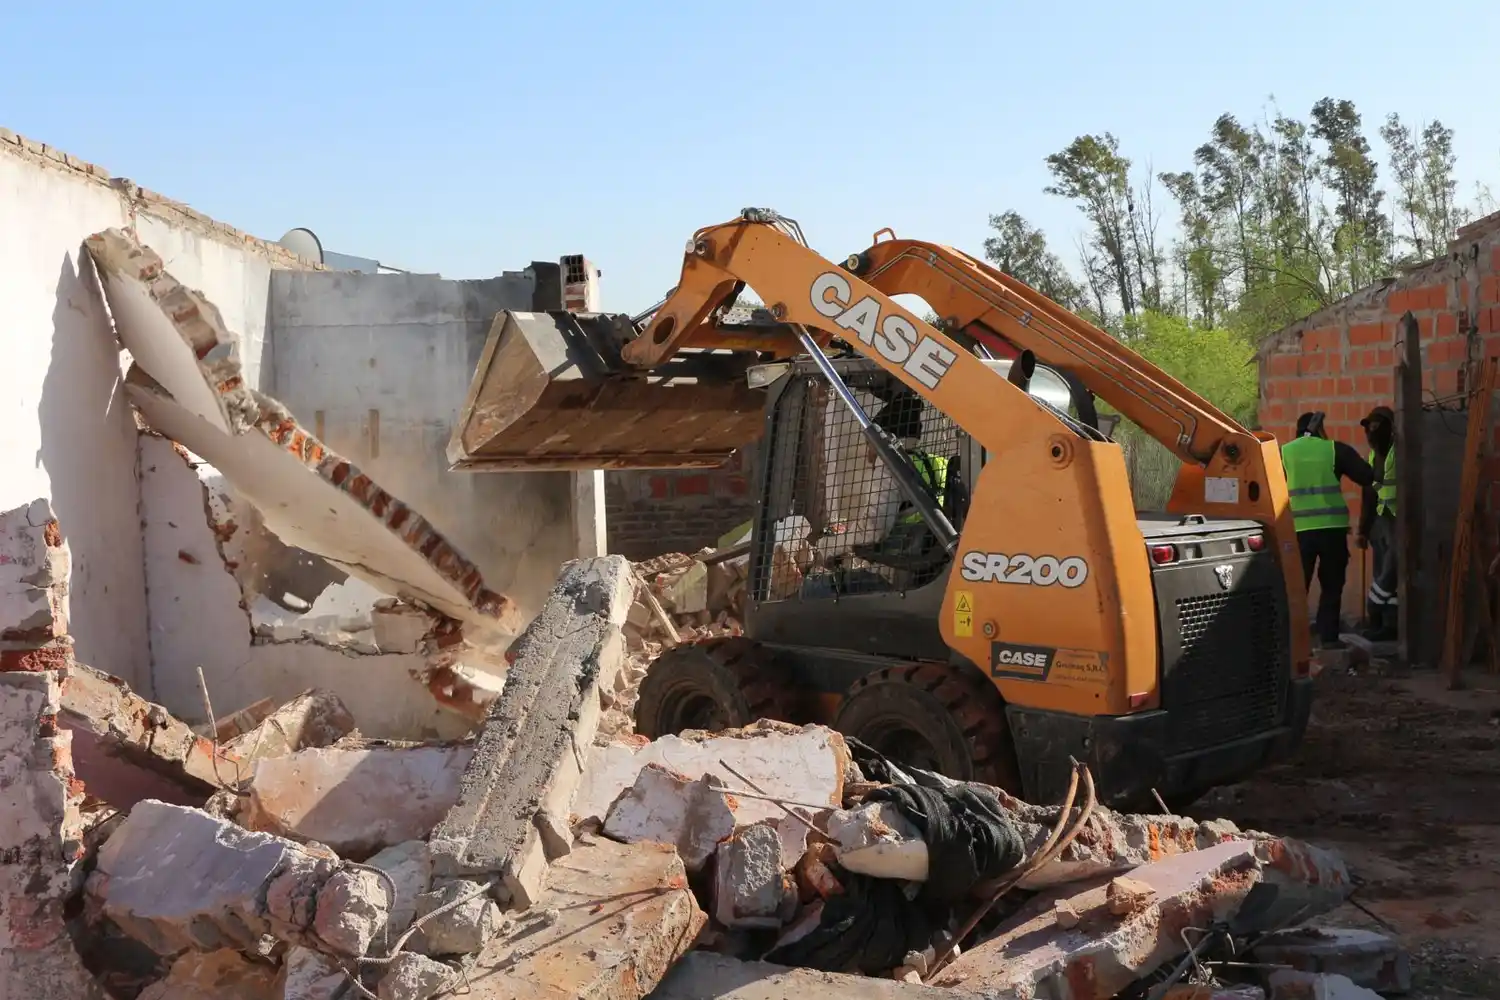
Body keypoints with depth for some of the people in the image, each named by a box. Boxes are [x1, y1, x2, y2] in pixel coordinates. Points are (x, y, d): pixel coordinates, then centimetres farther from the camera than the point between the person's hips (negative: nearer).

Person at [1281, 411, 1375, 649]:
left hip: (1299, 529, 1)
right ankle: (1328, 636, 8)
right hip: (1332, 527, -1)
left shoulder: (1284, 452, 6)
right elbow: (1367, 477, 3)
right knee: (1331, 585, 9)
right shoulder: (1335, 449, 2)